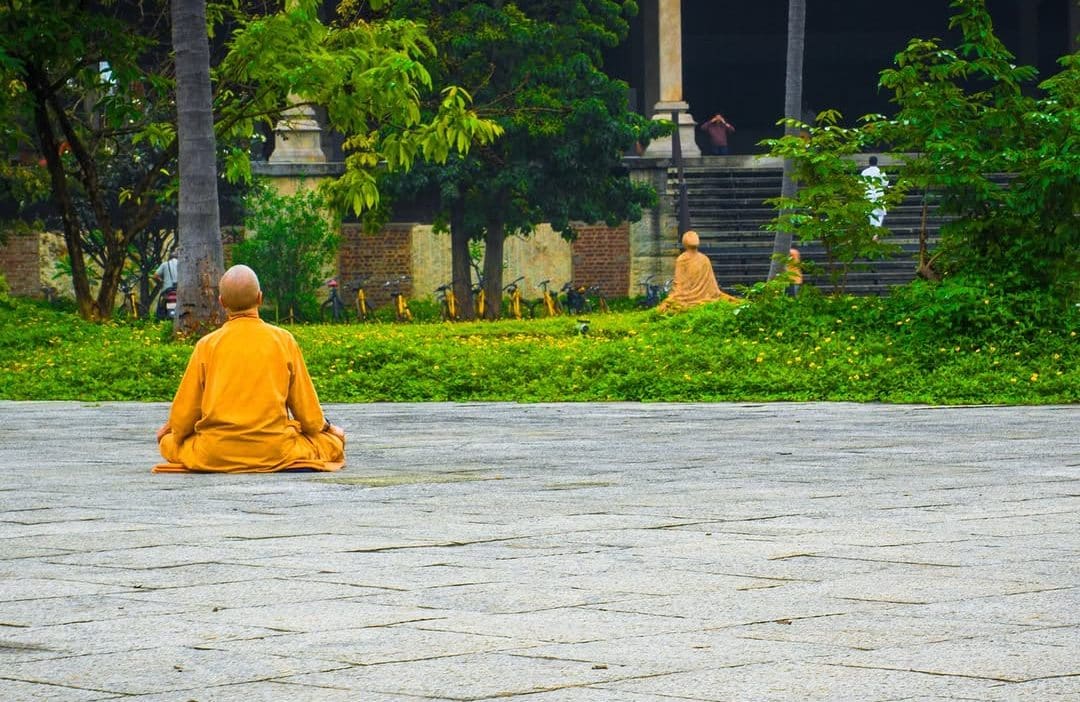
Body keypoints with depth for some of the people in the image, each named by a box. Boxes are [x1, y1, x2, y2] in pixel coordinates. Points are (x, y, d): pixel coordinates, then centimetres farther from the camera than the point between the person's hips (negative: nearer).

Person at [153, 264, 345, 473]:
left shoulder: (207, 344, 2)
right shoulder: (283, 340, 2)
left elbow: (183, 416, 5)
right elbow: (309, 413, 8)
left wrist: (171, 430, 28)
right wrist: (325, 427, 29)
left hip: (214, 456, 0)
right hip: (273, 454, 0)